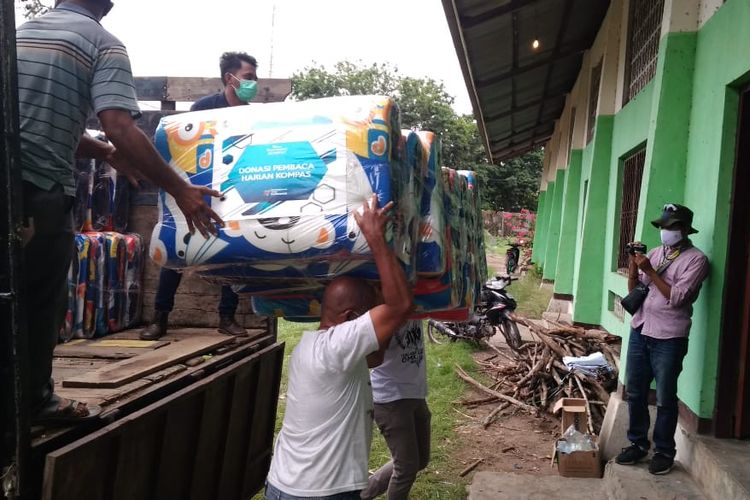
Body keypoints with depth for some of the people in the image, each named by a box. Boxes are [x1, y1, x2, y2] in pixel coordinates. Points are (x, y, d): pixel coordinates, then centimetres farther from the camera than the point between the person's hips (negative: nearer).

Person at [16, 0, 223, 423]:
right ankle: (36, 399, 24)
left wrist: (106, 153, 22)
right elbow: (121, 129, -19)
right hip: (42, 190, -6)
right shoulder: (102, 43, -6)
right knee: (41, 300, 10)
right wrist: (181, 191, -17)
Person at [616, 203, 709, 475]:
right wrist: (633, 264, -5)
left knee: (665, 399, 4)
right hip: (640, 331, 6)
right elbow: (634, 288, 11)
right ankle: (637, 444, 26)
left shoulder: (696, 259, -7)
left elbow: (677, 297, -17)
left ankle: (664, 452, 19)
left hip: (668, 338, -6)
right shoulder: (656, 252, 11)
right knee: (635, 393, 12)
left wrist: (650, 271, -17)